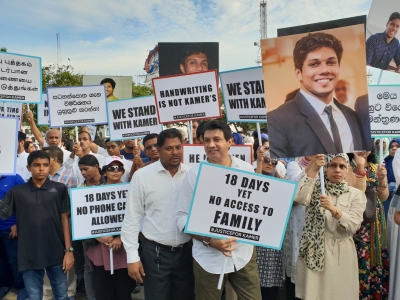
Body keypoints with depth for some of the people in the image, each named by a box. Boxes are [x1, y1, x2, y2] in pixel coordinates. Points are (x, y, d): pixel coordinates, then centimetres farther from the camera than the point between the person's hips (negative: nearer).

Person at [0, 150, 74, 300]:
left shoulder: (59, 189, 0)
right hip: (29, 255, 0)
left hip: (56, 253, 0)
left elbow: (64, 220, 1)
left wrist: (68, 250, -2)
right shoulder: (17, 192, 2)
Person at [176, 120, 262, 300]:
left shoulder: (246, 169, 0)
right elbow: (182, 216, -5)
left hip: (243, 253, 2)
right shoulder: (194, 174, -6)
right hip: (208, 257, -1)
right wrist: (209, 241, -16)